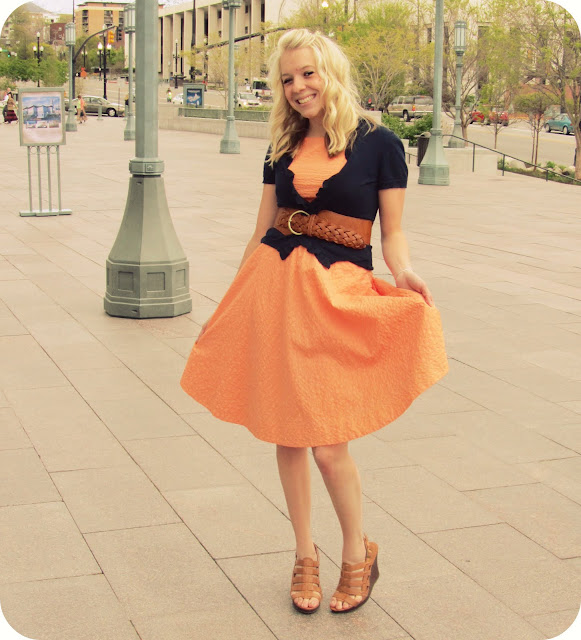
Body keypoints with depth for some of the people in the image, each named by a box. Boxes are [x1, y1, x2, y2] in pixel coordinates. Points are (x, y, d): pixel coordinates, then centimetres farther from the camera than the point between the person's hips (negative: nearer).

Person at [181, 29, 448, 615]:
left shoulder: (379, 144, 0)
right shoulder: (283, 148, 12)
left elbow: (392, 233, 1)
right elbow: (262, 231, 15)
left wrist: (404, 273, -20)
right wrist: (231, 307, 14)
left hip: (337, 292, -4)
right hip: (273, 285, 4)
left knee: (327, 441, -7)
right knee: (285, 432, 8)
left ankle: (358, 555, 19)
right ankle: (305, 554, 27)